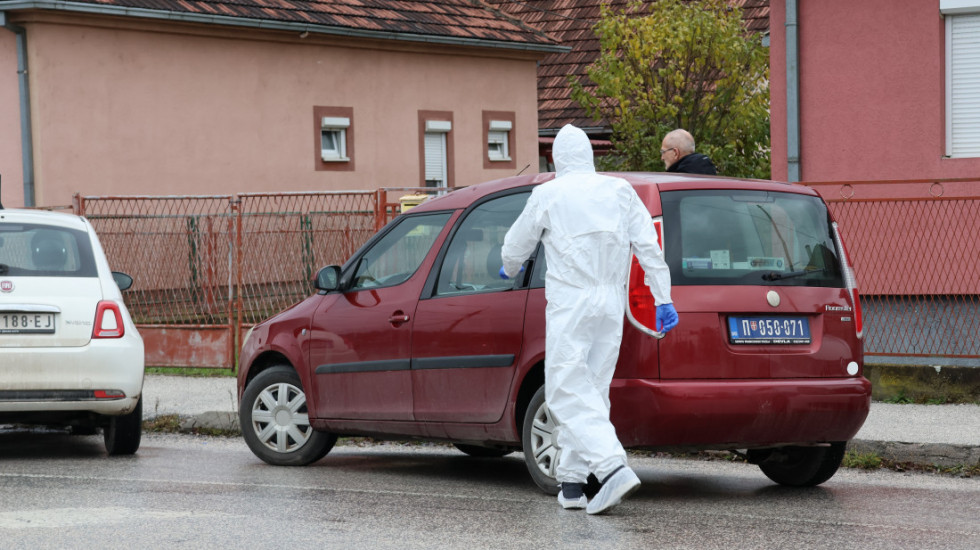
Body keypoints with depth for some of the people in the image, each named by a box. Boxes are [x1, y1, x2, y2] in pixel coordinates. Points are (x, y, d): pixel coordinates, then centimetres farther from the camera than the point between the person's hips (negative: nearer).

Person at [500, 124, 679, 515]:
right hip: (612, 304, 5)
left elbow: (515, 247, 12)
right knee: (589, 391, 11)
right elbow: (649, 247, 3)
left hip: (570, 303, -5)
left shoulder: (547, 195, 0)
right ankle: (570, 483, 13)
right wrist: (663, 300, 4)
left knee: (568, 394, -7)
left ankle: (614, 468, -26)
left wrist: (510, 270, 34)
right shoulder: (620, 191, 9)